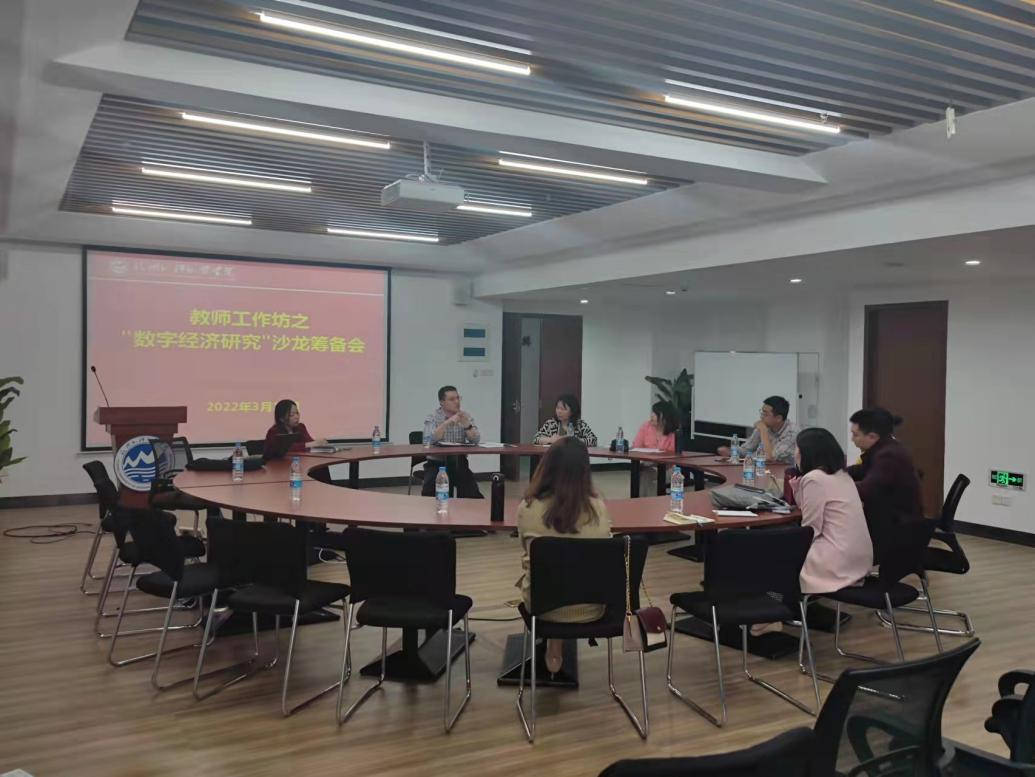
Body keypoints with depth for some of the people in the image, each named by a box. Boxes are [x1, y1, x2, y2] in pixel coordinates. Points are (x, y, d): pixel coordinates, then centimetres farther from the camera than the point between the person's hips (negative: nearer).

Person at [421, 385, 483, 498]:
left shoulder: (466, 417, 6)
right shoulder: (432, 418, -2)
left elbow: (476, 440, -7)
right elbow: (431, 439, -21)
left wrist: (466, 425, -24)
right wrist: (447, 422, -30)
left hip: (459, 464, 2)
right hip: (437, 464, -2)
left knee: (472, 492, -18)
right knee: (430, 488, -27)